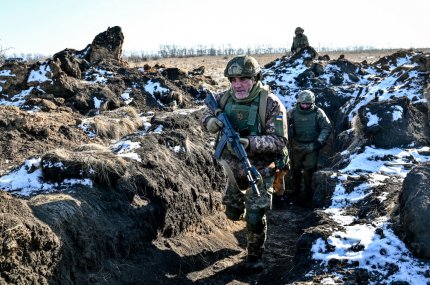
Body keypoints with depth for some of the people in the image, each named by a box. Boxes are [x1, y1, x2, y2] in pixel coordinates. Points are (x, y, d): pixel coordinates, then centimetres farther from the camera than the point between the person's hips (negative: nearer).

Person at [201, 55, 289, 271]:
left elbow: (279, 140, -22)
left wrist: (251, 143, -38)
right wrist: (210, 121, -17)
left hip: (261, 170, -4)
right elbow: (206, 114, 9)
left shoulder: (271, 103, -20)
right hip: (234, 168, 4)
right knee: (233, 213, 16)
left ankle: (254, 256, 22)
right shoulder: (224, 98, -7)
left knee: (255, 218, -3)